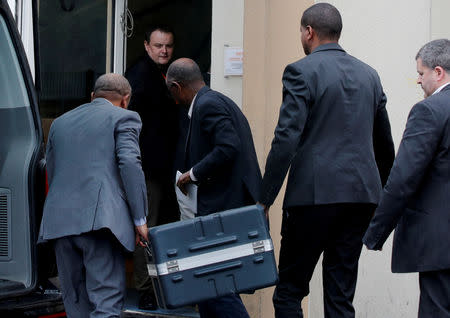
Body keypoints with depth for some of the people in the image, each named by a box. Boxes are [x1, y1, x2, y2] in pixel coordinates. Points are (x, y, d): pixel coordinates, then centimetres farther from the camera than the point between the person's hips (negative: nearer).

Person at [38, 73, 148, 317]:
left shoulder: (60, 123, 26)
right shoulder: (123, 118, 7)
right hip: (100, 217, -5)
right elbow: (130, 163, -6)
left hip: (59, 222, 6)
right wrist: (140, 219, -6)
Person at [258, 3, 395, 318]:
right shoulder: (369, 75, 14)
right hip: (360, 195, 6)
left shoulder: (301, 72, -6)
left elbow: (286, 139, -14)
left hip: (315, 194, -6)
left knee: (289, 291, 2)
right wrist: (379, 197, 30)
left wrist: (265, 198, -11)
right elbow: (385, 143, 20)